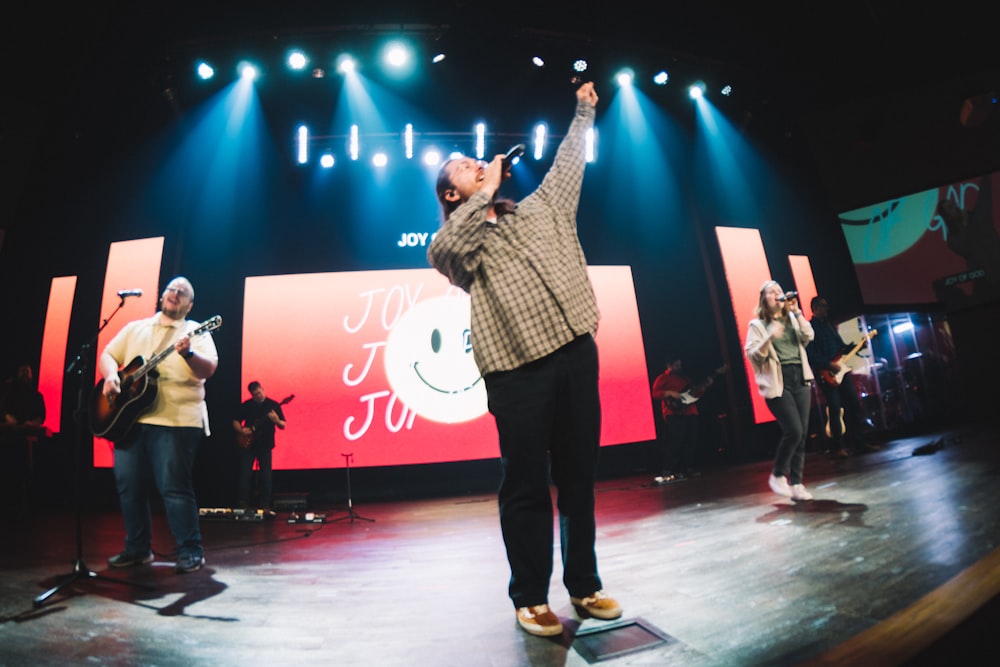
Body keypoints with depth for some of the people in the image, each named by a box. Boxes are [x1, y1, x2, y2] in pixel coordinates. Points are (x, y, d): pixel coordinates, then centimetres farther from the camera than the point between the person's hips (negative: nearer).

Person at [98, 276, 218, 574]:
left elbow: (208, 370, -12)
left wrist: (187, 353, -32)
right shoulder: (134, 328, 18)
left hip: (175, 420, -6)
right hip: (129, 417, 6)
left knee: (174, 487, -8)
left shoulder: (195, 331, 1)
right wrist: (111, 376, -4)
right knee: (129, 485, 11)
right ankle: (137, 548, 26)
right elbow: (107, 354, 17)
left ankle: (190, 551, 3)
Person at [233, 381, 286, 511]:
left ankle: (265, 504, 9)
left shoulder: (273, 405, -2)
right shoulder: (246, 405, 2)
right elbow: (236, 421, 10)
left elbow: (283, 426, -4)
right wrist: (241, 430, -10)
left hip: (265, 446, -1)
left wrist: (276, 421, -26)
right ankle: (243, 503, 8)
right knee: (245, 474, -1)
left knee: (266, 476, 1)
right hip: (248, 444, 1)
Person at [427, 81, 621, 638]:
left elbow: (568, 163, 33)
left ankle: (585, 585, 28)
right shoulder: (460, 240, 10)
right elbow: (441, 251, -13)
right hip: (519, 371, -4)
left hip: (576, 354, 5)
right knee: (526, 486, 2)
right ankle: (530, 597, 21)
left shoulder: (541, 208, 23)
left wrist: (584, 109, 41)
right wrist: (488, 190, -4)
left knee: (579, 476, 11)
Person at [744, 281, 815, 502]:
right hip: (777, 382, -5)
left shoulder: (792, 318, 18)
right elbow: (752, 355, -6)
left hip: (800, 378, 5)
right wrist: (770, 337, -21)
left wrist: (797, 311, -4)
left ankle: (796, 483, 12)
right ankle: (777, 475, 7)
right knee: (793, 431, -14)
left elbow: (808, 337, 1)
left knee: (802, 434, 3)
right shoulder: (757, 325, 3)